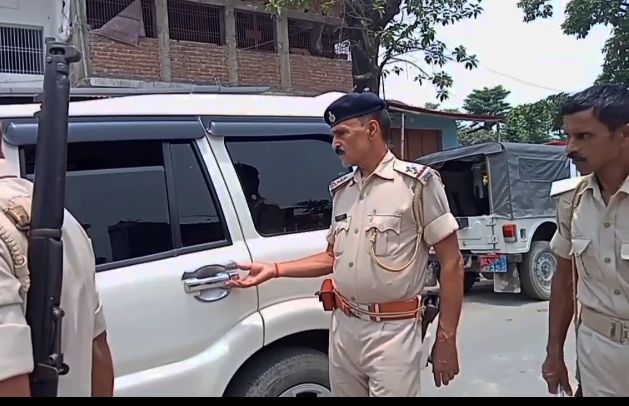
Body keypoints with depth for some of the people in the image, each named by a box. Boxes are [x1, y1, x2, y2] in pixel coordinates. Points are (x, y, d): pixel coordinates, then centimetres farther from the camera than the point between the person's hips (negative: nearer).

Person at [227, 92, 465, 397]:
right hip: (342, 328, 6)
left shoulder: (417, 182, -9)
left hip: (392, 332, -6)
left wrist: (446, 339, -10)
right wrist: (275, 269, 9)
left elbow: (451, 263, -8)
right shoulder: (342, 190, 9)